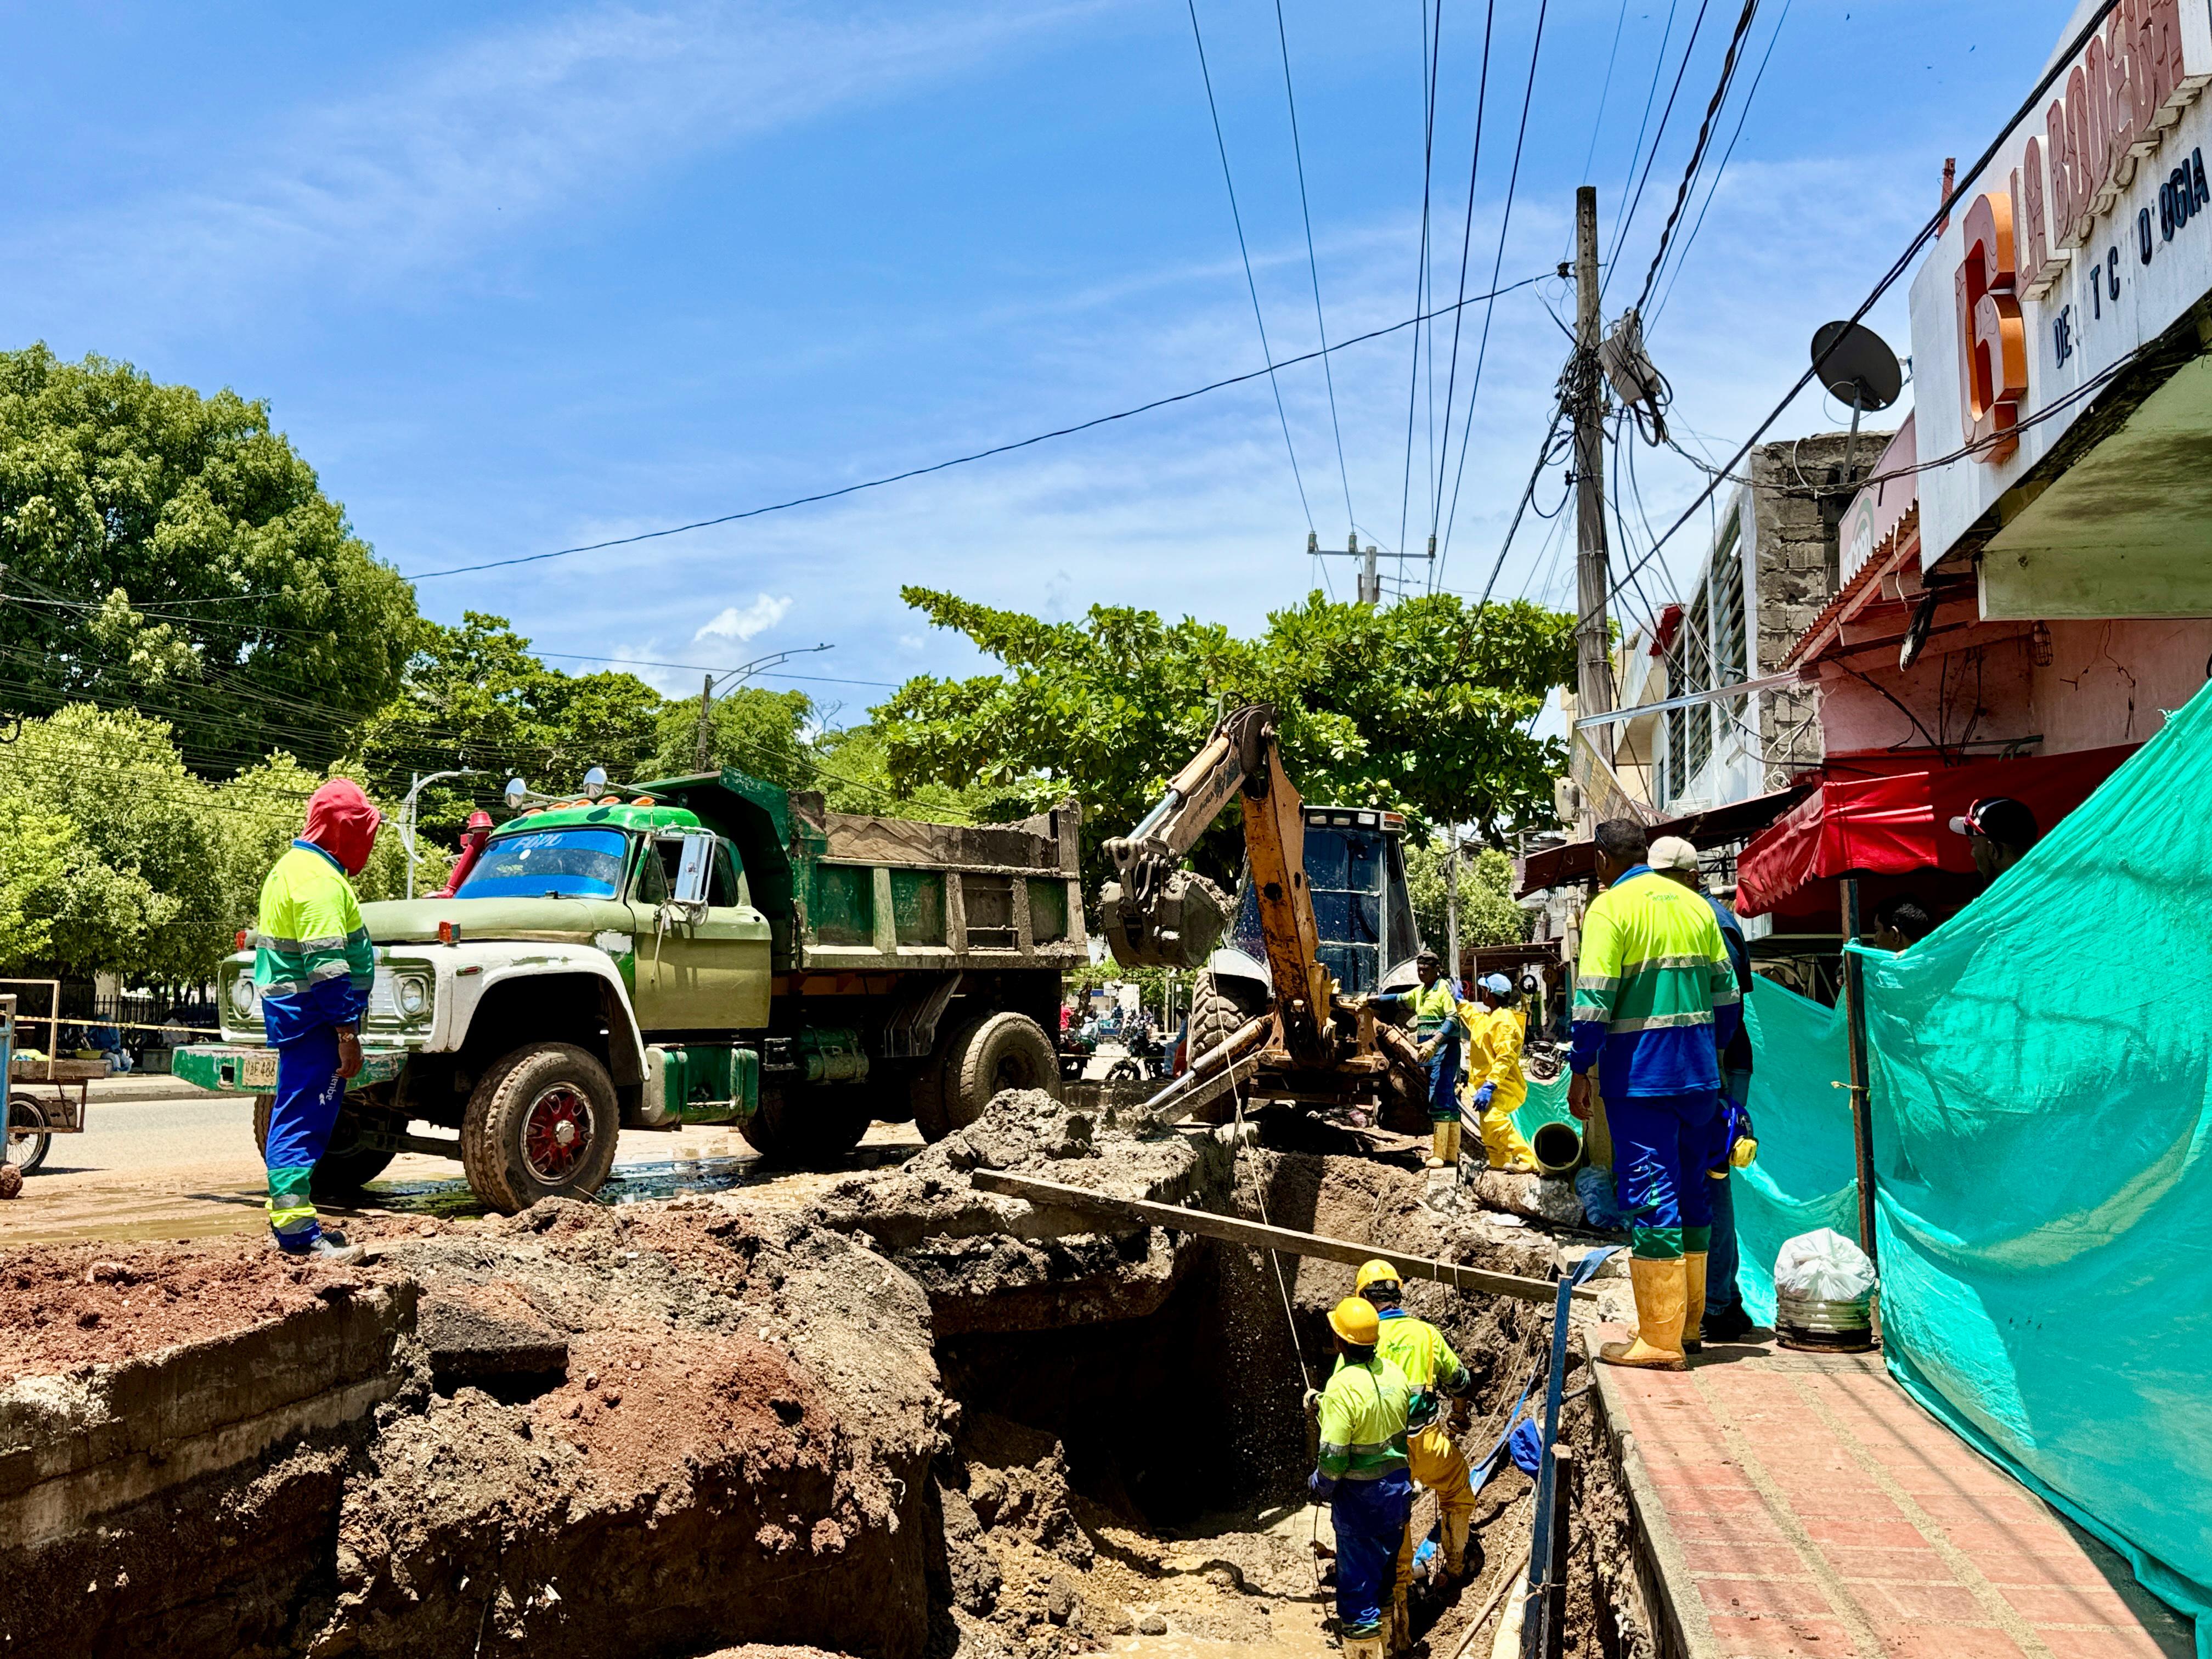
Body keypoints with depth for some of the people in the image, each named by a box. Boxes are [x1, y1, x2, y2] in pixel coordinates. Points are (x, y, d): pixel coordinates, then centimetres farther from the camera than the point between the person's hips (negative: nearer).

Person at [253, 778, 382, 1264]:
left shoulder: (292, 867, 17)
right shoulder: (321, 879, -17)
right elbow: (326, 963, -23)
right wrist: (347, 1031, -22)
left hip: (289, 1010, 11)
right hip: (314, 1015, -11)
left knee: (294, 1119, 15)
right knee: (304, 1122, -8)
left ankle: (288, 1222, 24)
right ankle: (297, 1232, -6)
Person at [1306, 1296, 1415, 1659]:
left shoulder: (1342, 1388, -26)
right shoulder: (1393, 1373, -4)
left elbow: (1334, 1456, -24)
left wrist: (1319, 1485, -4)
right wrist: (1324, 1406, 16)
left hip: (1359, 1493, -7)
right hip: (1399, 1483, 7)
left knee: (1357, 1577, 7)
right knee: (1389, 1566, 23)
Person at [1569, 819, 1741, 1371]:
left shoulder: (1608, 909, -8)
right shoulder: (1695, 905, 11)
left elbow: (1594, 999, -15)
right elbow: (1726, 990, 13)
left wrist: (1580, 1069, -9)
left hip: (1639, 1076, -6)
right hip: (1698, 1074, 7)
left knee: (1650, 1198, -3)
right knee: (1691, 1190, 16)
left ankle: (1660, 1340, 0)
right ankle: (1688, 1321, 27)